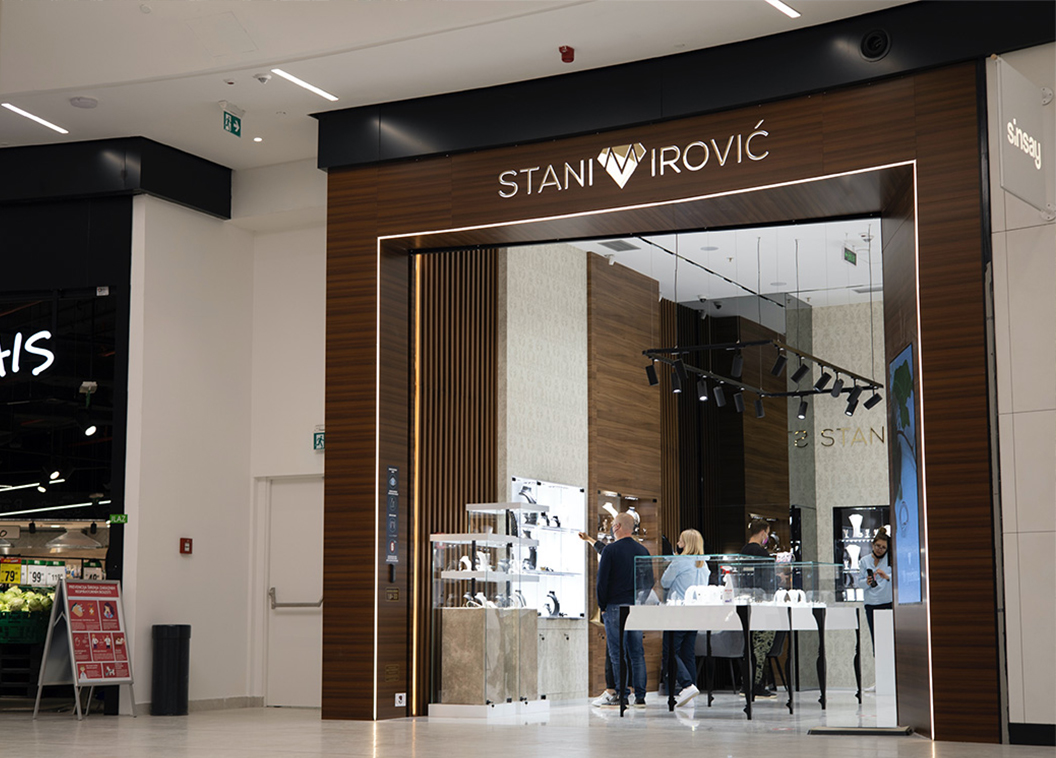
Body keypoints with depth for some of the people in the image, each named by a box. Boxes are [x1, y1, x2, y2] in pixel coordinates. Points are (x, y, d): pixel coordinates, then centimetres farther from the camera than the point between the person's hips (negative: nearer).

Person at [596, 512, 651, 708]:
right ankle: (640, 697, 6)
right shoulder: (643, 550, 9)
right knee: (637, 653, 7)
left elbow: (602, 581, -9)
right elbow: (650, 581, 11)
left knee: (617, 654, -2)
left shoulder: (610, 550, -8)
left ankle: (622, 696, -5)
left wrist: (602, 606, 0)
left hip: (616, 607, -5)